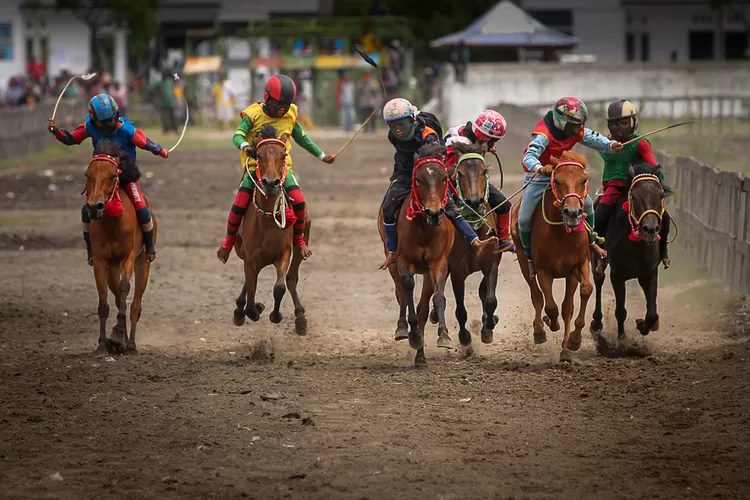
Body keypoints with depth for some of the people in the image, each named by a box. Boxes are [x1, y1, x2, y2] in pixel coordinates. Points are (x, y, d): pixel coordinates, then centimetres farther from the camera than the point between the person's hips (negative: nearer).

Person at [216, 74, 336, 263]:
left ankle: (299, 240, 4)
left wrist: (322, 155, 21)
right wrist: (244, 145, -40)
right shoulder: (254, 115, -6)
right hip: (255, 165, -2)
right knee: (240, 203, -17)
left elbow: (302, 139, 20)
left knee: (299, 200, -18)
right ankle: (228, 242, 5)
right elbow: (238, 135, -17)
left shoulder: (290, 116, 6)